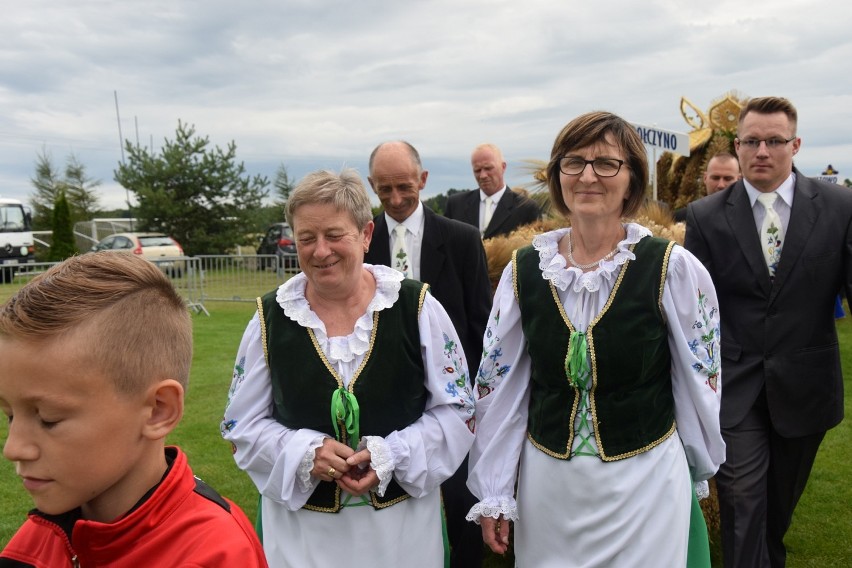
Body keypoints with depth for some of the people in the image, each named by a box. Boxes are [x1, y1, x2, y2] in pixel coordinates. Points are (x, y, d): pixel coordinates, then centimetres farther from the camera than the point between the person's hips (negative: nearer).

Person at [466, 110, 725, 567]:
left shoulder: (673, 269, -12)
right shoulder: (524, 269, -5)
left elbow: (700, 382, 0)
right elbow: (499, 386, 1)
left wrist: (696, 473, 10)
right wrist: (492, 494, 4)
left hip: (646, 481, -2)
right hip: (546, 483, 2)